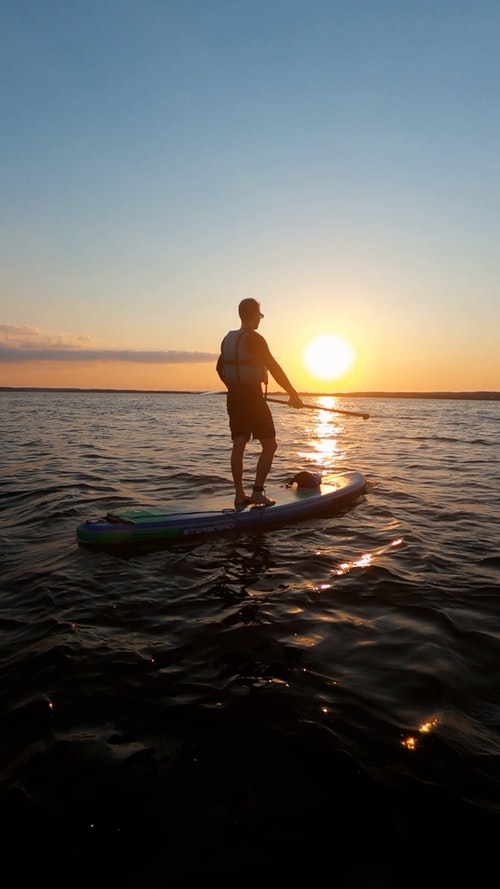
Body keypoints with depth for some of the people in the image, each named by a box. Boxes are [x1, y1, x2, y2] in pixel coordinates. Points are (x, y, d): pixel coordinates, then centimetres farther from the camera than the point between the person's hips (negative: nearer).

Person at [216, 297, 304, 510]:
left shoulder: (228, 339, 12)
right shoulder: (254, 339, -13)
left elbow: (220, 367, 23)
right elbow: (274, 368, -18)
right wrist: (294, 394, -14)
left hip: (234, 398, 8)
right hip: (253, 398, -8)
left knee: (238, 445, 9)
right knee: (269, 445, 2)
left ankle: (240, 496, 12)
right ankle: (257, 492, 0)